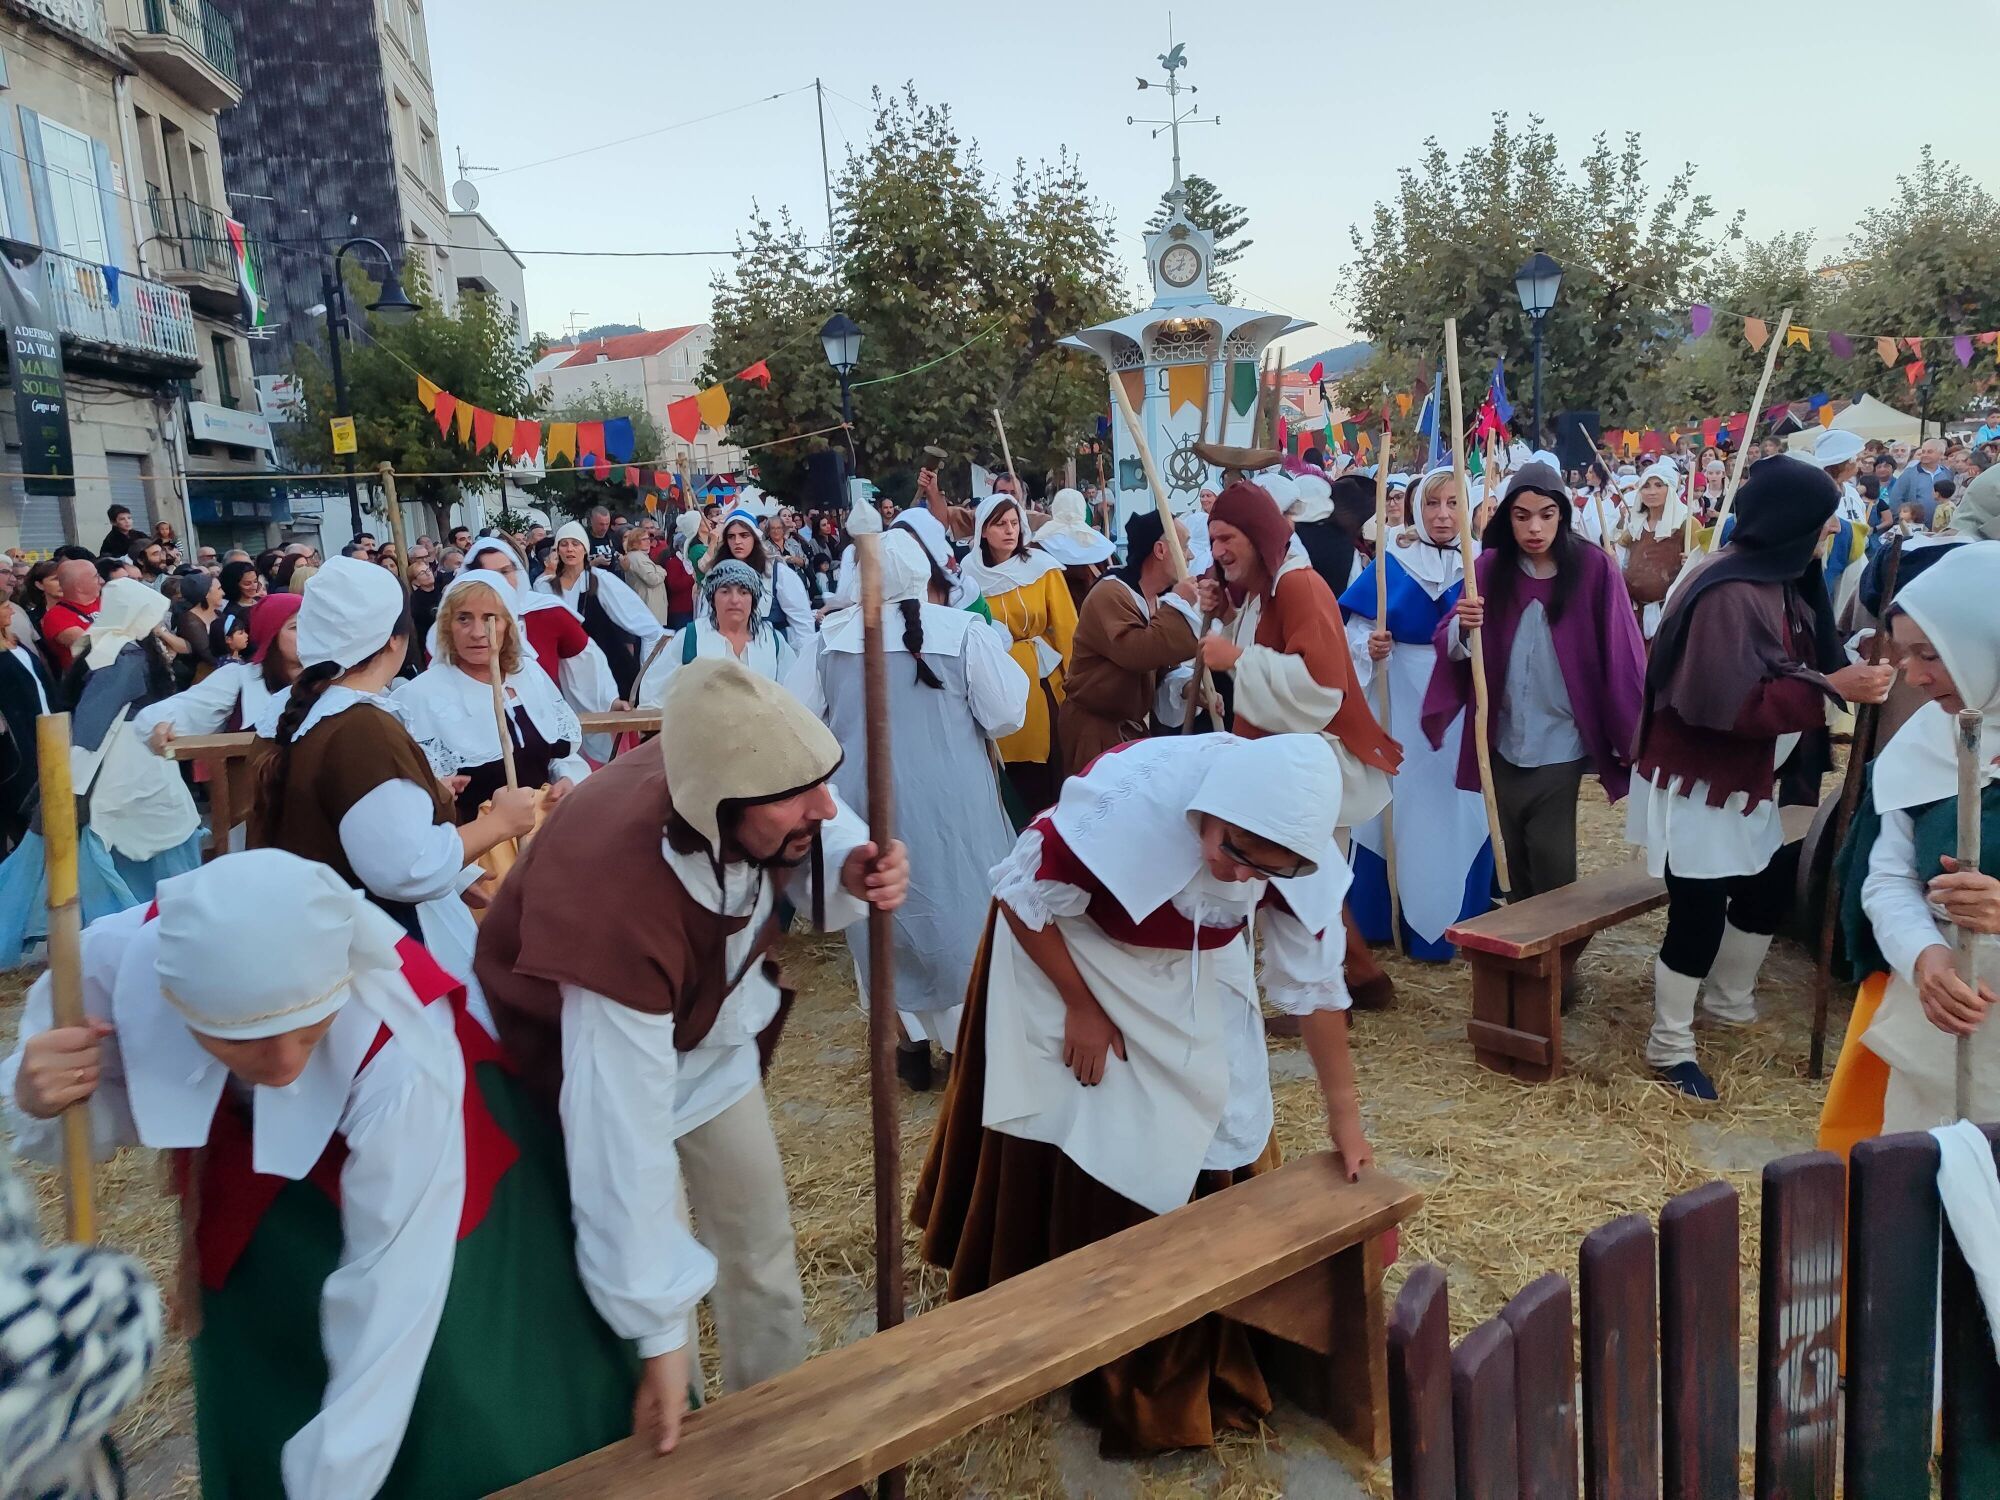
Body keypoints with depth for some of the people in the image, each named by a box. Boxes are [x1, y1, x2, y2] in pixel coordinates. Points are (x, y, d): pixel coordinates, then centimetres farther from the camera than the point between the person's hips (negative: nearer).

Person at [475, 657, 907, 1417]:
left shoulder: (745, 785, -30)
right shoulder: (621, 910, -46)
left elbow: (814, 833, -4)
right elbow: (623, 1143, -39)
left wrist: (850, 871, -29)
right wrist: (659, 1330, -29)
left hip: (710, 1033, 6)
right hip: (595, 1050, -5)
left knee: (761, 1244, 17)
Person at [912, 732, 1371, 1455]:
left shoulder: (1298, 853, -25)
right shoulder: (1127, 799, -40)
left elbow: (1313, 983, -11)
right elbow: (1022, 897, -25)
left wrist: (1344, 1117, -5)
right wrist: (1082, 1008, -19)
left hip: (1196, 976, 4)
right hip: (1071, 955, -4)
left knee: (1221, 1142, 6)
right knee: (1082, 1153, 5)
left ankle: (1211, 1354, 28)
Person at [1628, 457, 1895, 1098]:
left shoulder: (1778, 580, 6)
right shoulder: (1727, 594, -25)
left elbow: (1786, 673, 11)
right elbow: (1732, 703, -29)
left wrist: (1845, 676, -4)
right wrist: (1830, 688, -25)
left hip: (1748, 777, 10)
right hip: (1699, 780, -10)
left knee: (1766, 891, 20)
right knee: (1699, 913, -2)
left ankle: (1729, 1002, 41)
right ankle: (1670, 1045, 13)